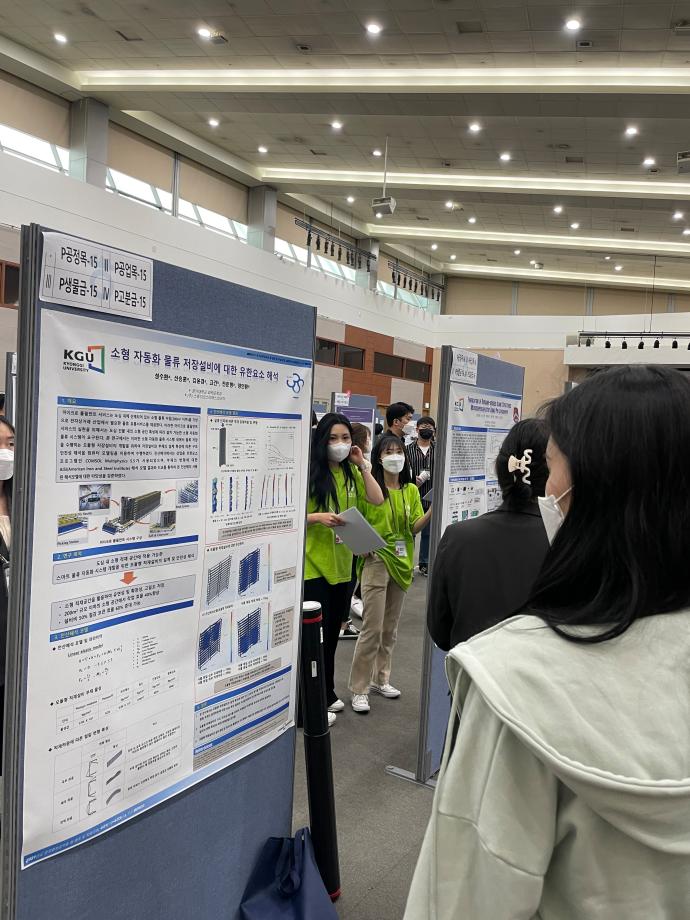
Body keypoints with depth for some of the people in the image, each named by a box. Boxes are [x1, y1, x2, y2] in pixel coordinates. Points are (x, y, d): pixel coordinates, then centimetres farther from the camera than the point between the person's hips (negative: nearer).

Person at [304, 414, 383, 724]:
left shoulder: (351, 473, 9)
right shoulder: (310, 473, -12)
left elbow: (377, 499, -1)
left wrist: (362, 465, -3)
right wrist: (317, 517, -27)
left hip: (342, 566, 7)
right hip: (313, 564, -6)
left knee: (332, 633, 18)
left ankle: (327, 694, 33)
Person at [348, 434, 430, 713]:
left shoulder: (411, 490, 8)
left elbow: (414, 527, 0)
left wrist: (431, 512, -17)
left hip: (401, 562, 6)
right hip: (376, 561, -5)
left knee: (390, 627, 15)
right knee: (372, 628, -7)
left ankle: (380, 679, 30)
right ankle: (359, 689, 4)